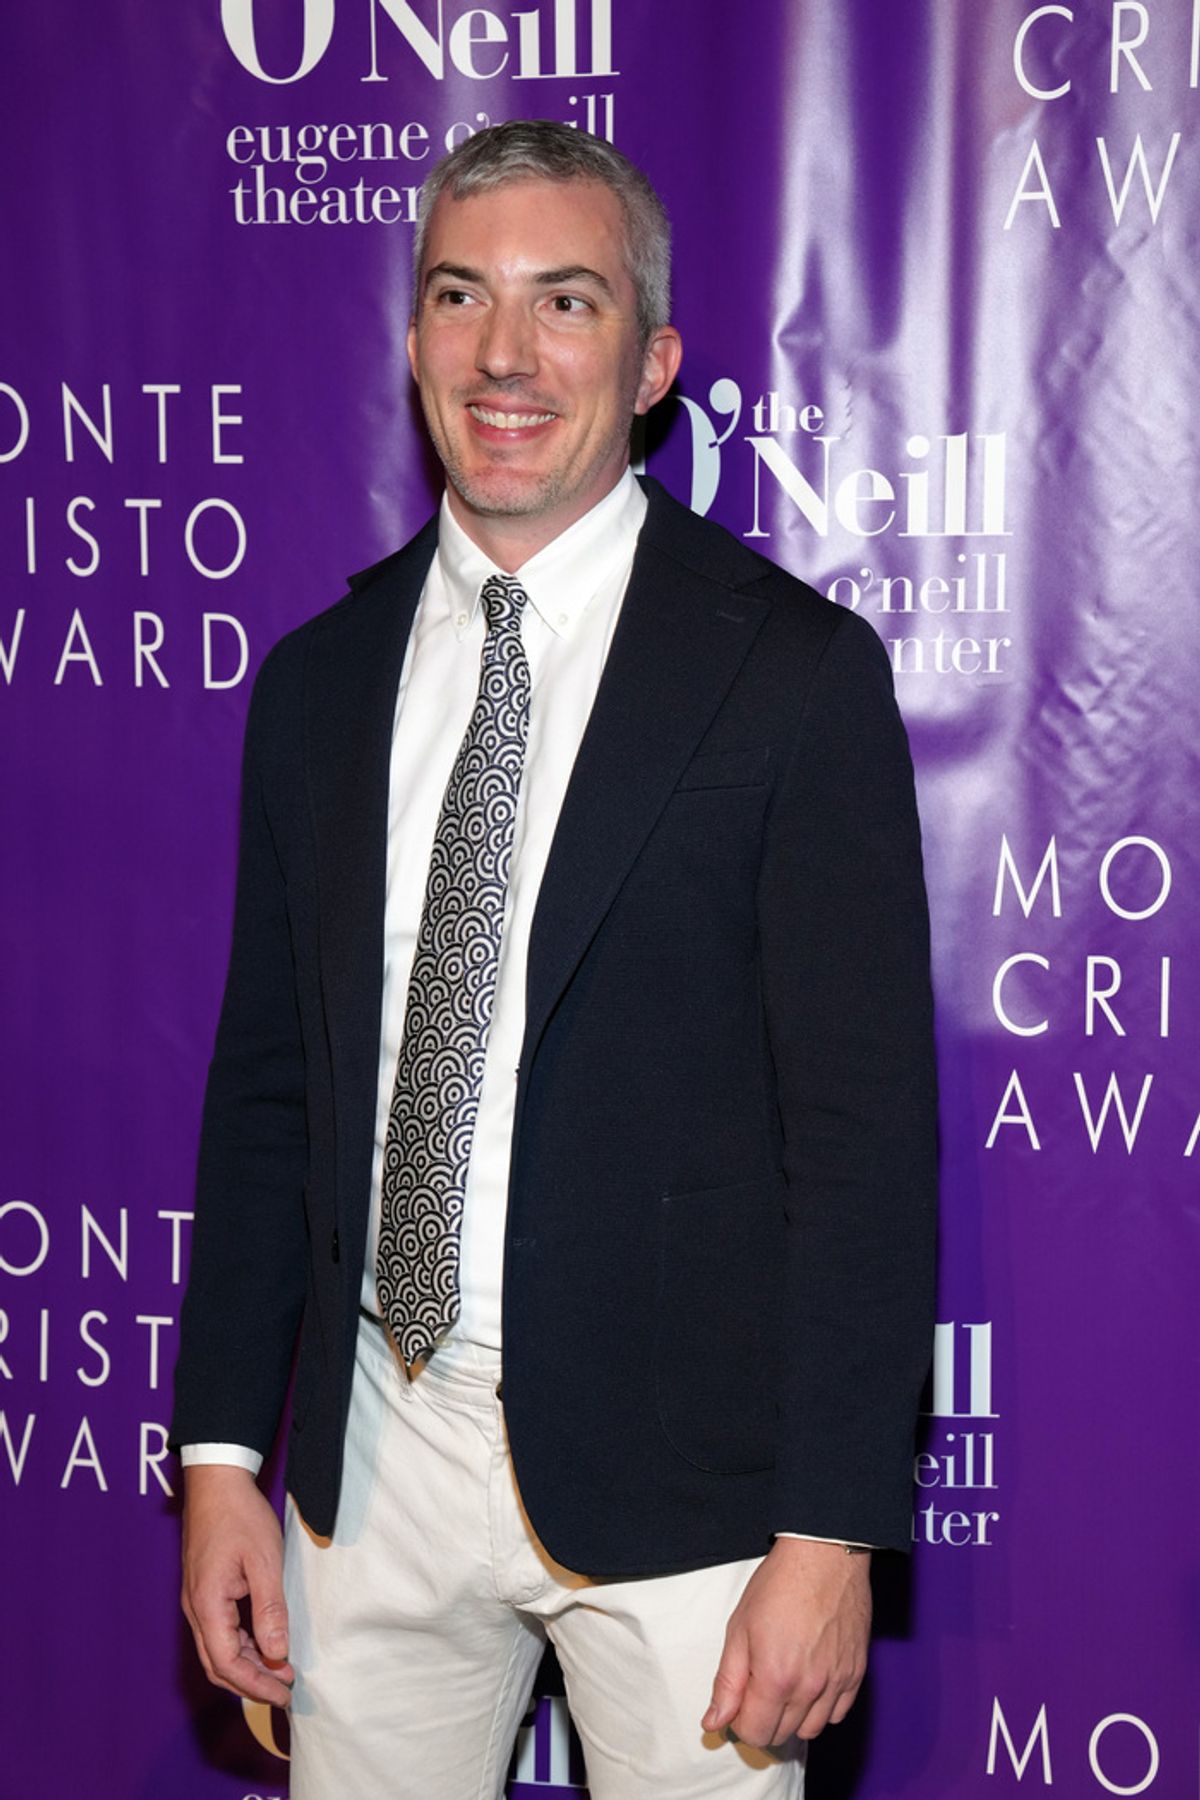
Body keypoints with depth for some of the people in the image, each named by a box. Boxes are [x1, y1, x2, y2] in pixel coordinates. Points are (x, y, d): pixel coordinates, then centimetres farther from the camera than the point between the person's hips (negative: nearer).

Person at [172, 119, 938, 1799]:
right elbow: (266, 1085, 10)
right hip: (375, 1454, 4)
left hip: (676, 1468, -4)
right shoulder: (319, 678, 7)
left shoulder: (796, 669, -8)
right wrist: (223, 1455, 5)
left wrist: (831, 1533, -13)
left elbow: (865, 1125, -9)